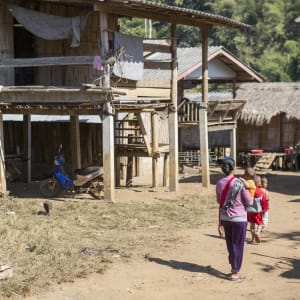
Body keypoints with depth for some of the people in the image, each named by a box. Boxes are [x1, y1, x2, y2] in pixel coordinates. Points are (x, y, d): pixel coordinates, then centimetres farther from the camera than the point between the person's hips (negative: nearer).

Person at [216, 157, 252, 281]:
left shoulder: (219, 183, -2)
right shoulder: (239, 183, -16)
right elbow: (249, 202, -7)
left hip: (225, 218, 5)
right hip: (239, 218, -5)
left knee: (230, 244, 17)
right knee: (238, 245, 4)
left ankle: (233, 268, 28)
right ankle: (235, 272, 7)